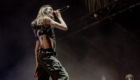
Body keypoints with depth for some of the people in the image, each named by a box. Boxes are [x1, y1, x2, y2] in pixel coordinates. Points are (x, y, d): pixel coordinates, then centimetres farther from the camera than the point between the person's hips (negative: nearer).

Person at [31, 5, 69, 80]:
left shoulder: (39, 26, 27)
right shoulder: (45, 19, 2)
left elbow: (37, 47, 23)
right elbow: (64, 27, -3)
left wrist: (37, 63, 22)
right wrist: (59, 16, 14)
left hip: (41, 55, 9)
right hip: (47, 54, -9)